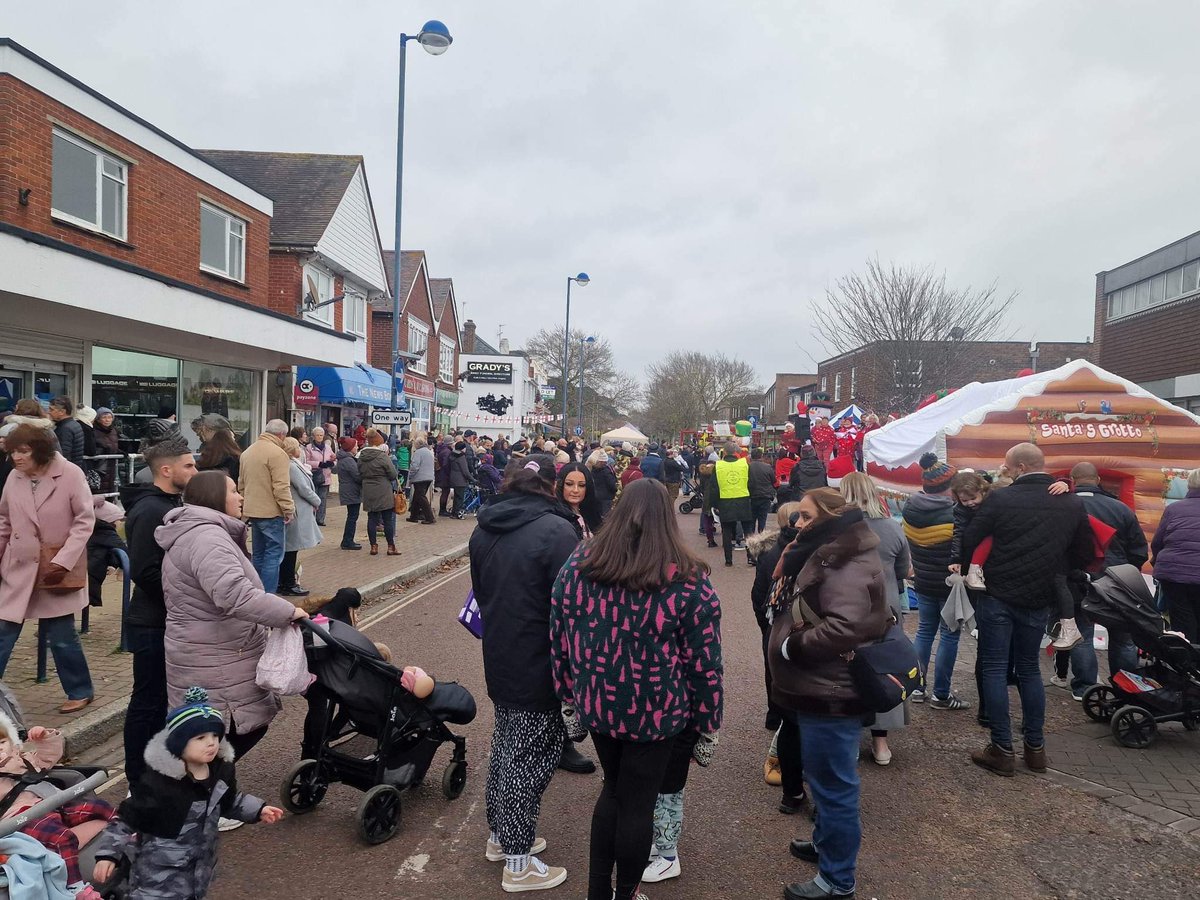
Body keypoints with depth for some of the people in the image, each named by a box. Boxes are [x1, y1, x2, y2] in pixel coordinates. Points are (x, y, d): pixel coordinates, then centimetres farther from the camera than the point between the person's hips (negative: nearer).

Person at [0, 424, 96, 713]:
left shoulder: (70, 474, -13)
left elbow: (85, 520, -12)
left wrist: (64, 560, -19)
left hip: (57, 571, -4)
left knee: (61, 637, 5)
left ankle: (80, 692, 24)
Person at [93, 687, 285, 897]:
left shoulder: (221, 771, -6)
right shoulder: (157, 783, -24)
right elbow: (126, 819, -14)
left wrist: (258, 810, 4)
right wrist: (108, 855, -20)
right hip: (159, 867, -6)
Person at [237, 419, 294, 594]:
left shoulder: (248, 452, 13)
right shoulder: (277, 453, -15)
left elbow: (241, 483, 19)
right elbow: (281, 487, -20)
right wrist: (288, 509, -13)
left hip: (253, 511, 9)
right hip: (272, 513, -8)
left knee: (258, 554, 17)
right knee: (274, 555, -3)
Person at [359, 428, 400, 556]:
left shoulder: (361, 456, 3)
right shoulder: (383, 457, -15)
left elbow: (360, 474, 12)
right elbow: (393, 474, -10)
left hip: (368, 492, 5)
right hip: (384, 493, -5)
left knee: (372, 519, 9)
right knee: (388, 520, 3)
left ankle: (373, 546, 12)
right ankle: (391, 547, 8)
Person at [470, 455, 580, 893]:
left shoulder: (484, 529, 4)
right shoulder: (556, 531, -21)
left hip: (499, 660, 8)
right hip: (541, 667, -7)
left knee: (506, 745, 22)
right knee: (532, 756, 5)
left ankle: (499, 835, 38)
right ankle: (518, 864, 17)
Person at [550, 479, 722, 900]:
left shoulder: (577, 565, -5)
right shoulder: (688, 581, -15)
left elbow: (559, 639, 3)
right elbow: (704, 661, -11)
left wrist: (569, 693, 15)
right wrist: (708, 722, 1)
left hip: (596, 703, 4)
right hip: (656, 712, -3)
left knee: (614, 789, 25)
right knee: (638, 802, 15)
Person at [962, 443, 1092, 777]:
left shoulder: (1001, 499, -12)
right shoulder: (1073, 504, 1)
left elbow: (970, 541, -7)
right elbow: (1085, 555, 8)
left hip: (997, 597, -4)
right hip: (1037, 601, 4)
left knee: (995, 670, 4)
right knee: (1029, 669, 17)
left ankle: (1002, 750, 6)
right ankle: (1035, 747, 22)